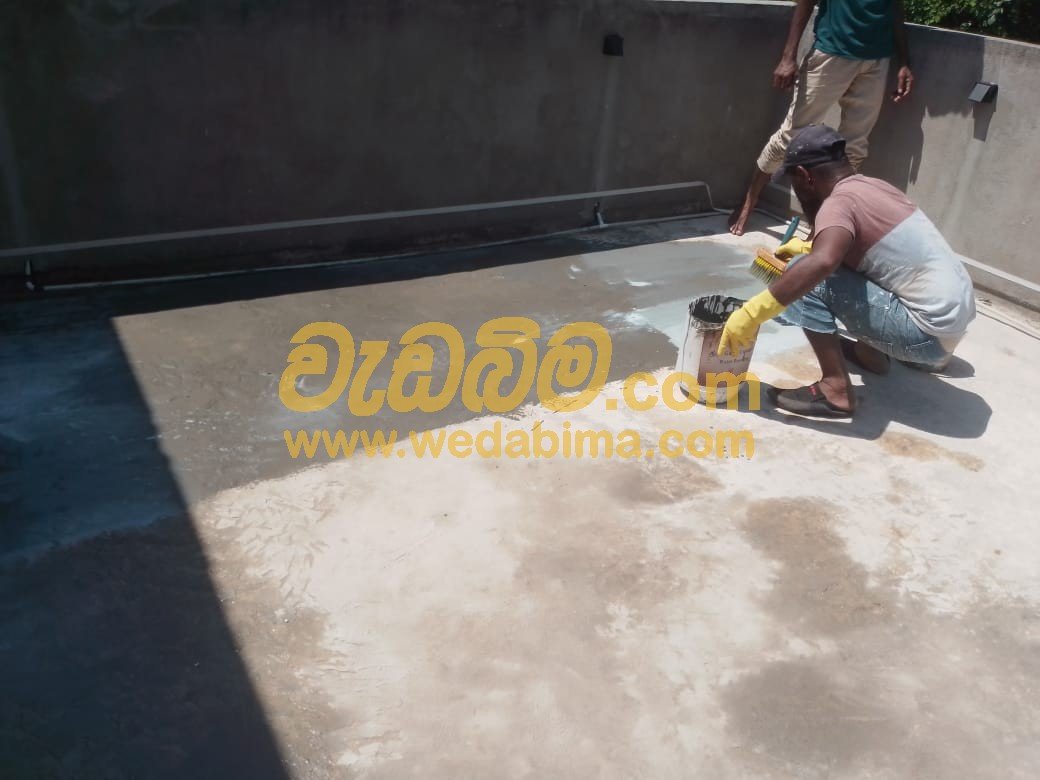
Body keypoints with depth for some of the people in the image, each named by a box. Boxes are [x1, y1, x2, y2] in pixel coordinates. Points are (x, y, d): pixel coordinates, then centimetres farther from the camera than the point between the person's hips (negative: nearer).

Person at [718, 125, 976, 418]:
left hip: (930, 332, -9)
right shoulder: (875, 187, 12)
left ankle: (836, 391, -12)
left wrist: (752, 312, -33)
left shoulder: (840, 202, -16)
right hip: (956, 313, 10)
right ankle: (870, 352, 28)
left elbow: (821, 263, -37)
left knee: (808, 275, -16)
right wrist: (809, 246, 35)